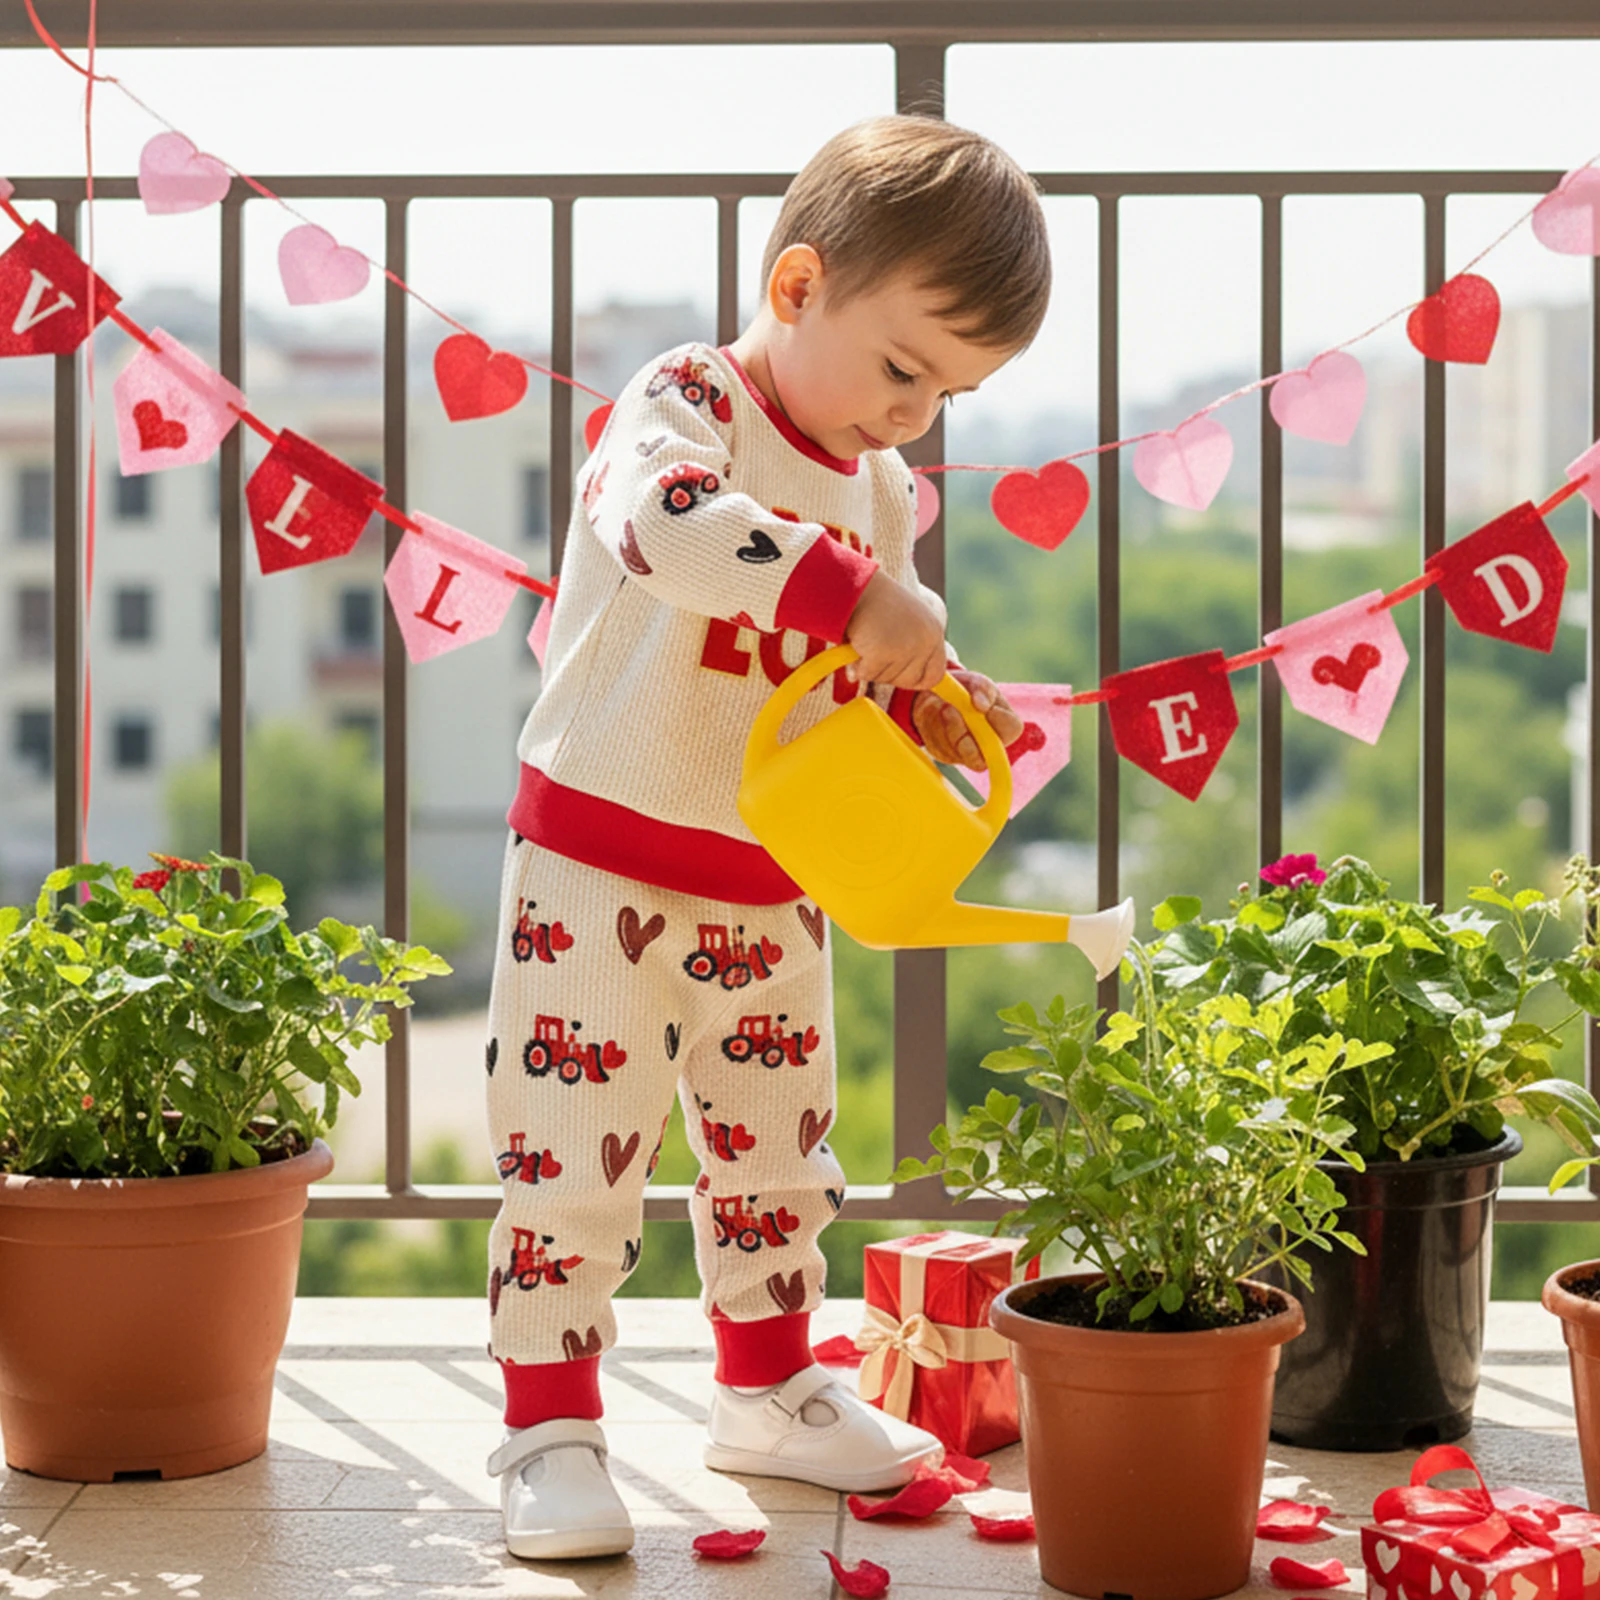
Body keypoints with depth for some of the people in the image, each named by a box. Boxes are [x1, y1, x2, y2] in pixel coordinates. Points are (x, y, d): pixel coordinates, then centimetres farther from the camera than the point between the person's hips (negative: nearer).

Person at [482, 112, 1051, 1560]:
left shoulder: (882, 495, 10)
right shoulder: (686, 404, -14)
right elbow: (668, 524, -37)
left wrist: (932, 707, -2)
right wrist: (855, 595, -41)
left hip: (773, 885, 7)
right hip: (602, 857, -7)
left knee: (776, 1147, 17)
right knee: (573, 1147, -4)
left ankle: (768, 1388, 34)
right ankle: (550, 1427, 7)